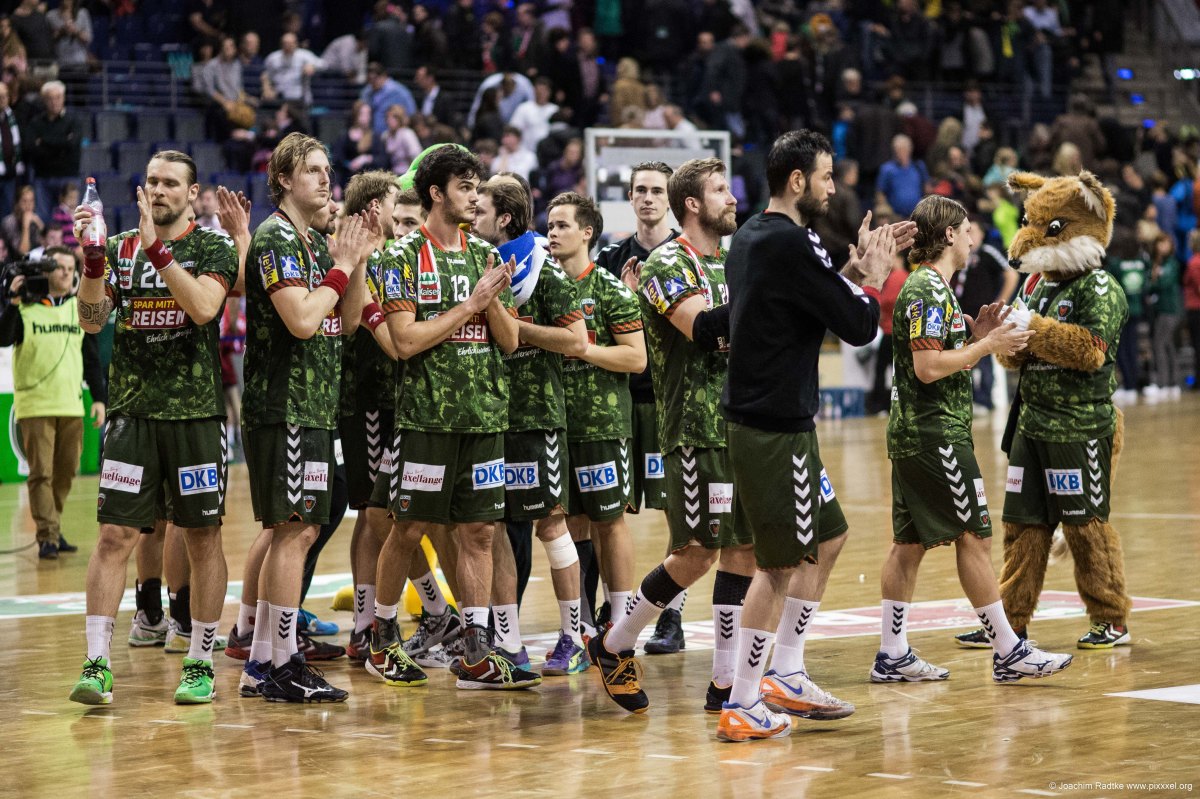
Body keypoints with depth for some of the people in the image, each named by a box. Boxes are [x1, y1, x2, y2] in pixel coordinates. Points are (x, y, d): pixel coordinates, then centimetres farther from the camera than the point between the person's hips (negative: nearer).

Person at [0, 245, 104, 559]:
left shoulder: (80, 308, 11)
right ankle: (47, 537, -6)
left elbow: (91, 357, 14)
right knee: (41, 472, -7)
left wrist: (99, 398, 9)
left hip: (71, 405, 4)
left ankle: (52, 528, 22)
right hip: (35, 405, -4)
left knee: (65, 471, 8)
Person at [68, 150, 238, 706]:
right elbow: (92, 320, 0)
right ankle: (96, 665, -5)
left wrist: (158, 247, -21)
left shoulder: (214, 249, 1)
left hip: (196, 411, -2)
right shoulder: (120, 248, 9)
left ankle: (200, 664, 14)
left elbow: (204, 306, -18)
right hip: (132, 411, 2)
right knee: (114, 535, -5)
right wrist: (92, 256, -14)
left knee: (203, 539, 4)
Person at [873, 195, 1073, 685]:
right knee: (973, 537, -6)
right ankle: (1008, 652, -3)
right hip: (936, 435, -10)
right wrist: (986, 346, -14)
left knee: (909, 543, 9)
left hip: (913, 435, 10)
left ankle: (892, 655, 10)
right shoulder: (929, 291, -14)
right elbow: (927, 368, -22)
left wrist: (975, 334, 11)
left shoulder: (928, 288, 18)